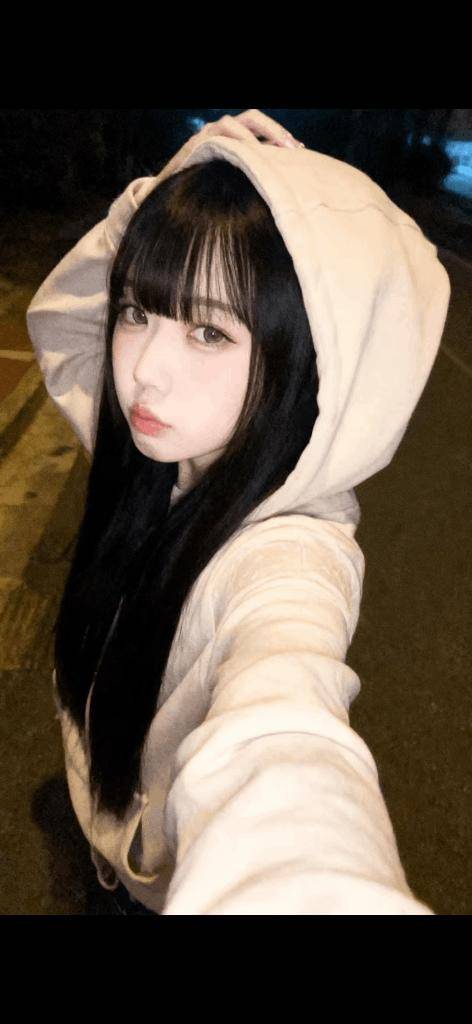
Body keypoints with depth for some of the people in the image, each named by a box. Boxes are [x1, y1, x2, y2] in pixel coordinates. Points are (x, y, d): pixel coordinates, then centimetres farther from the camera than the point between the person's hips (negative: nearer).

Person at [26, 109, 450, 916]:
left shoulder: (288, 559, -39)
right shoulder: (161, 456, -18)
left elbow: (278, 760, -59)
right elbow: (58, 317, -4)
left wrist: (310, 891, -83)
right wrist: (152, 205, -22)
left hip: (182, 876, -5)